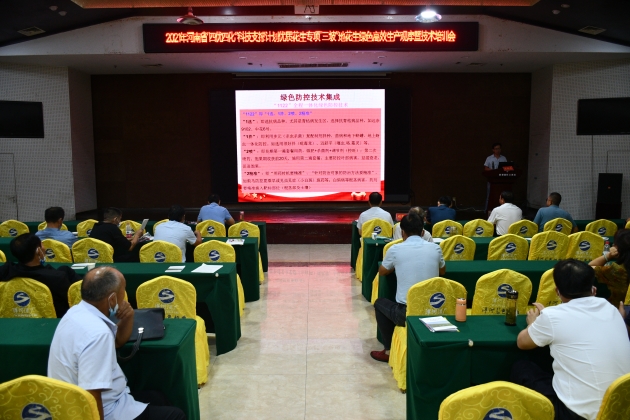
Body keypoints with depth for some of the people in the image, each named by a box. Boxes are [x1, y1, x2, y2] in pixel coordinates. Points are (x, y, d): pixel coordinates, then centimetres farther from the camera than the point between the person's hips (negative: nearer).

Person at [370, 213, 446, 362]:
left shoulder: (395, 249, -6)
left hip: (406, 313, -3)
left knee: (380, 302, 27)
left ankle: (389, 351, 26)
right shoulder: (435, 248, 1)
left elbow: (382, 272, 12)